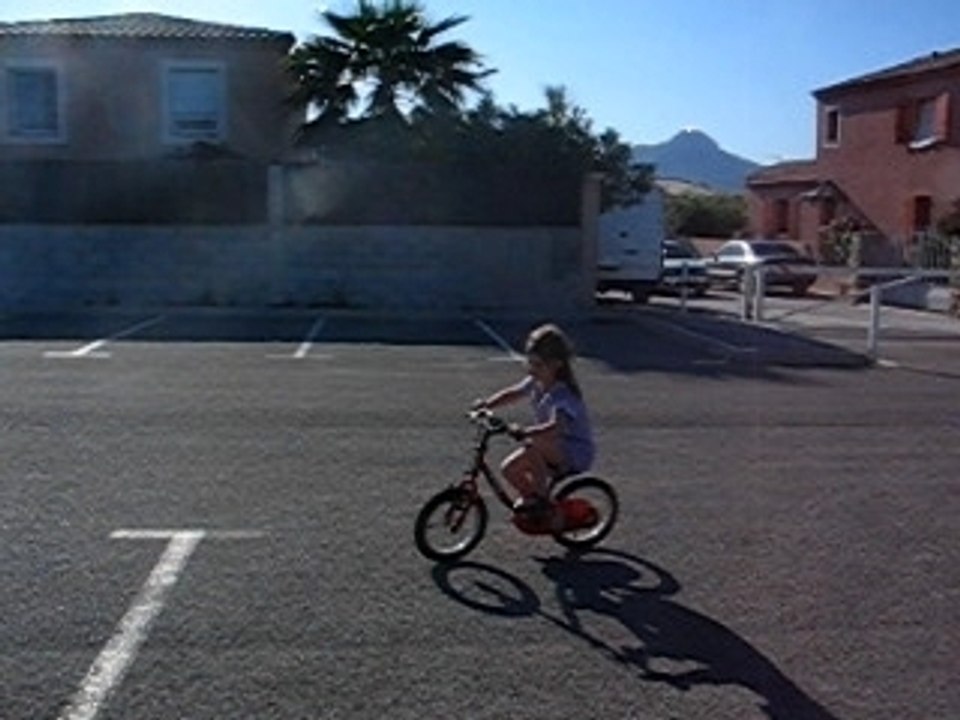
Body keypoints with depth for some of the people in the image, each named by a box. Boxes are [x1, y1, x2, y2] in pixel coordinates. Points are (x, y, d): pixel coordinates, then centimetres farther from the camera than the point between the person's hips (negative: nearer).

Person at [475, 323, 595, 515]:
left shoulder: (562, 395, -29)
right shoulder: (536, 383, -3)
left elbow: (556, 427, -44)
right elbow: (513, 393, 9)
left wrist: (525, 432, -57)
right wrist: (487, 404, -7)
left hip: (575, 454, -8)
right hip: (553, 451, 9)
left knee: (534, 446, -34)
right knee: (509, 469, -3)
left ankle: (541, 497, -16)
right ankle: (531, 496, 23)